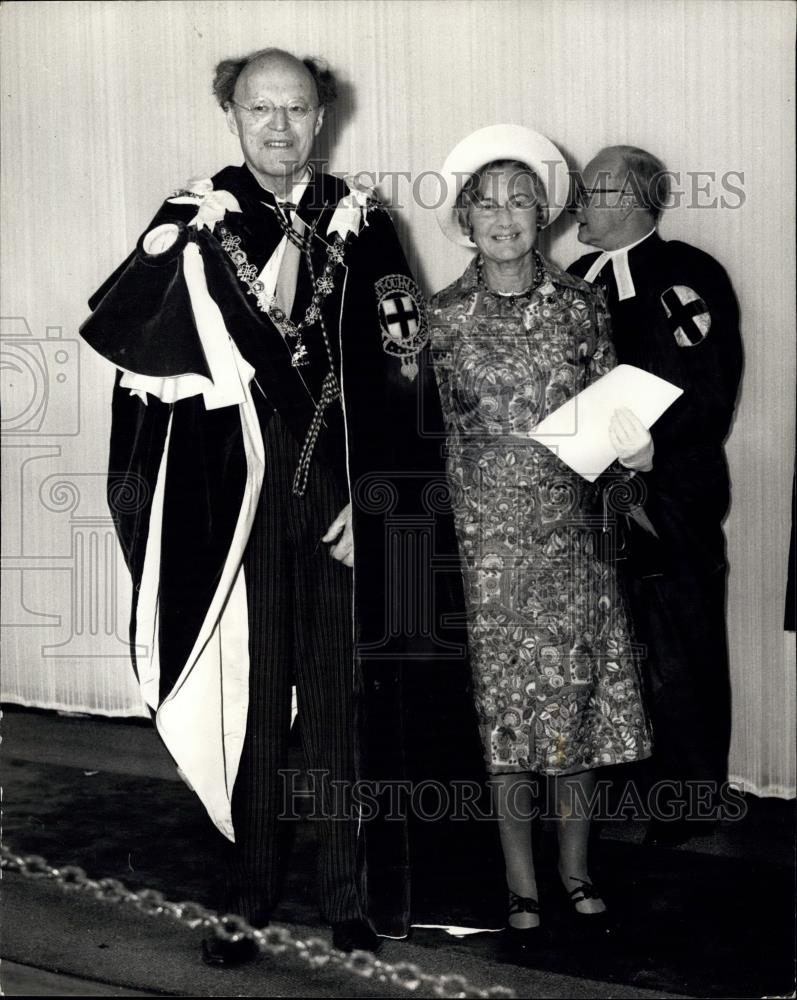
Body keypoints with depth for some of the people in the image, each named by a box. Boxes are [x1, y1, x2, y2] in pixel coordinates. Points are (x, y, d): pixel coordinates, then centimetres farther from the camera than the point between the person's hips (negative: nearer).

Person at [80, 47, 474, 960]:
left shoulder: (359, 222, 5)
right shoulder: (196, 219, 3)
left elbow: (402, 368, 3)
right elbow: (116, 327, -9)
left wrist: (377, 496, -5)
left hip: (340, 496, 1)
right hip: (235, 499, -1)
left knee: (344, 697, 6)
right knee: (247, 698, 5)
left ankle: (351, 894, 20)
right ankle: (247, 899, 20)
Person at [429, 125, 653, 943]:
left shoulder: (579, 304, 2)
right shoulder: (444, 317, -1)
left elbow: (610, 408, 8)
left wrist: (632, 448, -13)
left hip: (570, 533, 1)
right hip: (485, 538, -1)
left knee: (578, 696, 7)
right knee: (504, 704, 5)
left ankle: (575, 867, 25)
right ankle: (521, 881, 20)